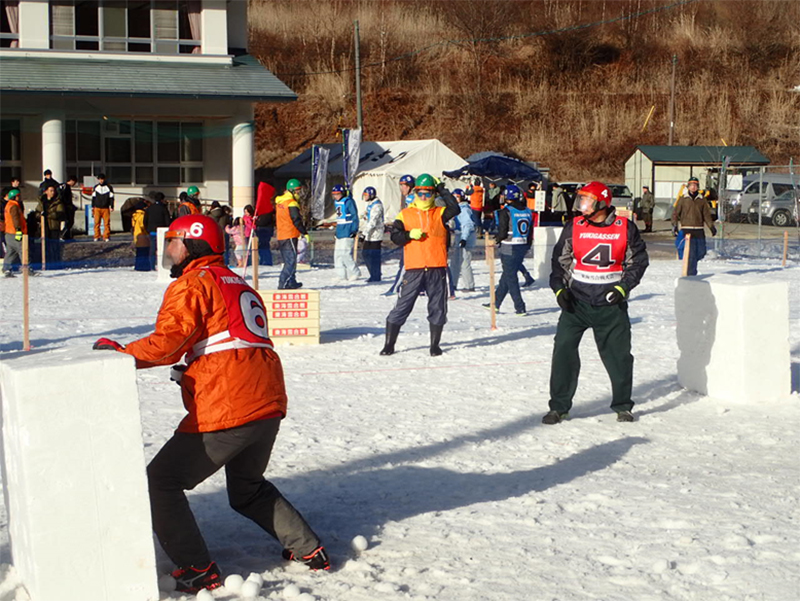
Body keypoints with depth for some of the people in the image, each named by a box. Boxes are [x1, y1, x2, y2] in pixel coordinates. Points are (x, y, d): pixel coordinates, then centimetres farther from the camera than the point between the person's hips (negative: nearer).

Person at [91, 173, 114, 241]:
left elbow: (111, 197, 7)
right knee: (97, 223, -3)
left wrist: (112, 207, 1)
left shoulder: (109, 187, 6)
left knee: (107, 223, -6)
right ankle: (96, 236, 2)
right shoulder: (96, 187, 13)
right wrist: (92, 207, 13)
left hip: (106, 208, -2)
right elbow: (93, 197, 17)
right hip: (97, 208, 2)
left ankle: (106, 237, -1)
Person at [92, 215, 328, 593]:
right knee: (248, 488, 29)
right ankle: (309, 550, 27)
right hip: (270, 405, 9)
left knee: (162, 482, 1)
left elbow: (167, 342, -14)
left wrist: (121, 353, -6)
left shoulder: (192, 284, -3)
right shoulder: (240, 286, 24)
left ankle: (197, 572, -4)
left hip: (226, 410, -9)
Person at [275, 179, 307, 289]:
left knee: (288, 260, 17)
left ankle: (291, 282, 23)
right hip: (290, 236, -9)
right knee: (291, 260, -8)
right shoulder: (292, 204, -13)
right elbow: (296, 220, -18)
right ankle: (283, 283, -15)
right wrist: (305, 233, -13)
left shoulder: (279, 202, 16)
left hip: (280, 236, 9)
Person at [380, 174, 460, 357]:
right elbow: (395, 236, 3)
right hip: (414, 269, -1)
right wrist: (410, 234, -15)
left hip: (437, 268, 1)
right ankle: (389, 344, 8)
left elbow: (455, 209, -11)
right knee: (402, 306, 0)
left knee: (438, 308, 7)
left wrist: (442, 190, -7)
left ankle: (435, 344, 20)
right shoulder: (405, 214, 9)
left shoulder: (439, 213, 8)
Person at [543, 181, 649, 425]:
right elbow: (560, 259, 8)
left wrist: (623, 287, -7)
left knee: (618, 354, 4)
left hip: (611, 303, -1)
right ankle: (559, 407, 3)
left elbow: (638, 260, 4)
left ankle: (622, 405, 23)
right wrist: (559, 288, -5)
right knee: (563, 349, -8)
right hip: (576, 301, 1)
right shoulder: (573, 228, 2)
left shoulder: (625, 228, -2)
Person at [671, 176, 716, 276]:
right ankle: (691, 274, -4)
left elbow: (706, 215, 11)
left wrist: (711, 226, 0)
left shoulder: (702, 200, 11)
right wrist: (674, 225, -7)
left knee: (701, 252, 4)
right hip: (687, 230, -3)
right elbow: (675, 213, 5)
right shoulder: (683, 199, 5)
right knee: (691, 254, -9)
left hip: (699, 231, 3)